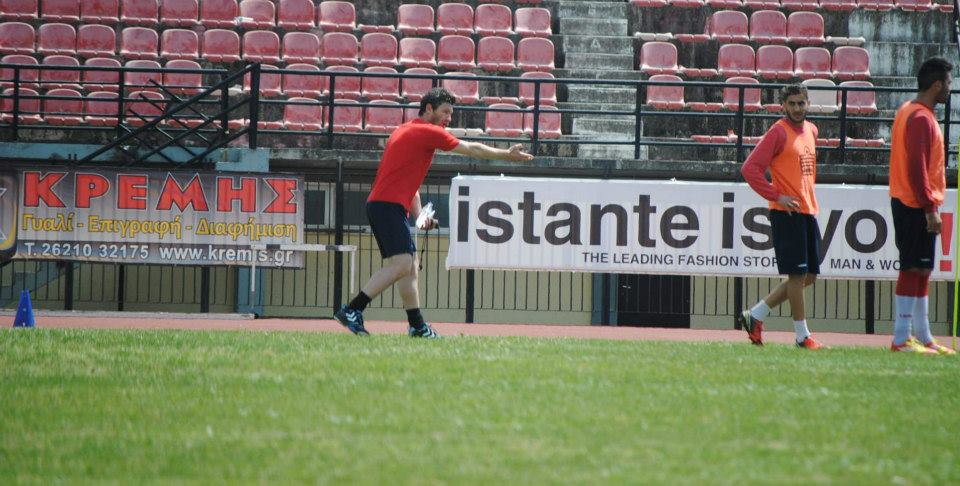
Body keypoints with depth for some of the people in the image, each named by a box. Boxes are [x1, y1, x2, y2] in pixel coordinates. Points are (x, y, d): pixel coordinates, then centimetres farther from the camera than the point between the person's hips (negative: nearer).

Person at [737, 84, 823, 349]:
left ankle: (755, 315, 17)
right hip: (787, 212, -8)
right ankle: (802, 335, 1)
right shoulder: (778, 132, -10)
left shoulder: (811, 130, 14)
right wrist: (777, 196, -18)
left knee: (808, 276, 9)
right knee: (798, 275, -6)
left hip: (808, 212, 8)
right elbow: (750, 168, -15)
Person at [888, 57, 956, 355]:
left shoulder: (908, 111, 16)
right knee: (913, 270, -9)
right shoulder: (921, 118, -16)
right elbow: (917, 167, -22)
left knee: (920, 271, 13)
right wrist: (930, 209, -22)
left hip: (906, 204, 11)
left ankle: (923, 338, 19)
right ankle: (901, 339, -9)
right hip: (916, 205, -11)